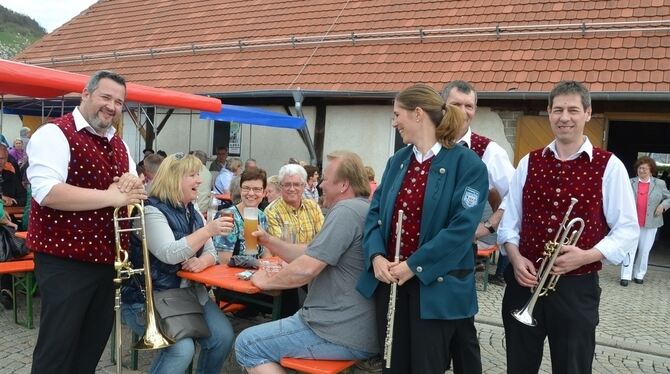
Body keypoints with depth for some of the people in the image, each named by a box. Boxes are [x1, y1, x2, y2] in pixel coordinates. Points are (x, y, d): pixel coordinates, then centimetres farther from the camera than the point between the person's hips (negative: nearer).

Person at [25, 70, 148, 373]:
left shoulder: (117, 143, 13)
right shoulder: (55, 134, -12)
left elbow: (134, 182, 17)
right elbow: (46, 192, -26)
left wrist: (133, 183, -7)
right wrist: (110, 196, -24)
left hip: (106, 257, 8)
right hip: (64, 259, -8)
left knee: (95, 338, 19)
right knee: (58, 345, 2)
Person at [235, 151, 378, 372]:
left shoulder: (346, 210, -19)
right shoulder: (360, 209, 15)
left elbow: (307, 268, -23)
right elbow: (311, 254, 16)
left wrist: (266, 281, -6)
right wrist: (269, 241, 5)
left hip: (341, 333, -11)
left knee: (247, 344, -5)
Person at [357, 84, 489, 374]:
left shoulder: (467, 163, -10)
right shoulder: (397, 161, 10)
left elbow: (462, 227, -18)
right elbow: (375, 212, 7)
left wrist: (414, 266, -19)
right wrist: (376, 256, -11)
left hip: (435, 285, -5)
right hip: (390, 279, 6)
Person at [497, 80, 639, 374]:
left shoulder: (609, 167, -4)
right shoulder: (528, 163, 5)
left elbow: (627, 230, -3)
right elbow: (509, 218, 9)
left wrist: (586, 256, -18)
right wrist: (515, 256, -8)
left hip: (576, 287, -2)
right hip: (523, 282, 3)